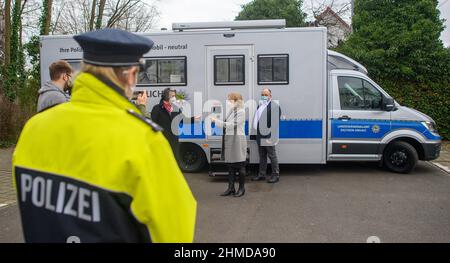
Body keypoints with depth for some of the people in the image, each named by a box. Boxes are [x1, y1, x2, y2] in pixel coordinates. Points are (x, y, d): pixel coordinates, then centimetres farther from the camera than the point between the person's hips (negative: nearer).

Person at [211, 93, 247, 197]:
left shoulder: (241, 112, -10)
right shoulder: (230, 111, 12)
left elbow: (232, 125, -17)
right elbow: (226, 124, 9)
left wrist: (216, 121, -14)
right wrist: (216, 120, -4)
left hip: (238, 140, -8)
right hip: (229, 140, 8)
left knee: (240, 165, 3)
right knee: (230, 165, 12)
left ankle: (241, 188, 15)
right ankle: (231, 188, 20)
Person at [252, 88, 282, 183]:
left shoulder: (275, 106, -11)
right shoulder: (260, 106, 14)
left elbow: (276, 122, -16)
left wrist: (271, 135, -20)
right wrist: (258, 134, 11)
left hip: (269, 136, -8)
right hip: (260, 136, 8)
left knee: (272, 156, 2)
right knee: (262, 156, 15)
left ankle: (275, 175, 12)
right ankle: (261, 174, 25)